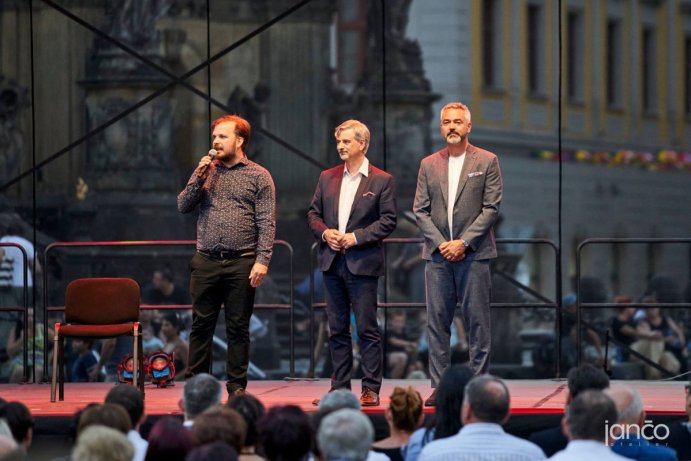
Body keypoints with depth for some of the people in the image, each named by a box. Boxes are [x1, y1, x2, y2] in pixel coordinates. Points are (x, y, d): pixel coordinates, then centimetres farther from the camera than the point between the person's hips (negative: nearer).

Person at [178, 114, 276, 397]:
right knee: (201, 326, 4)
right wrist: (198, 177, -5)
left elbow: (266, 222, -3)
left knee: (238, 328, 3)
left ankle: (237, 387, 9)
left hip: (241, 264, -3)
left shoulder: (258, 176, 2)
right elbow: (183, 206, 7)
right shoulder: (207, 171, 13)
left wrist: (263, 260, -13)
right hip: (206, 261, 3)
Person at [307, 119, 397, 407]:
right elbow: (313, 213, 15)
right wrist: (324, 232, -5)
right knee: (337, 329, 8)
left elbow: (388, 220, -6)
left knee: (367, 329, -4)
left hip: (362, 263, -5)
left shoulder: (382, 181, -1)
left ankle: (371, 389, -1)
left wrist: (356, 237, -14)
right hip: (332, 262, 5)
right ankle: (339, 388, 13)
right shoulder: (327, 178, 13)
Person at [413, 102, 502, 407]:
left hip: (473, 253, -3)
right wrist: (440, 243, -6)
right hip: (437, 255, 3)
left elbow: (492, 208, -3)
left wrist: (464, 243, -11)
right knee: (437, 322, 1)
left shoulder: (487, 162, 3)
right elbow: (420, 210, 8)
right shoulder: (429, 165, 12)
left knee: (477, 323, -2)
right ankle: (439, 387, 4)